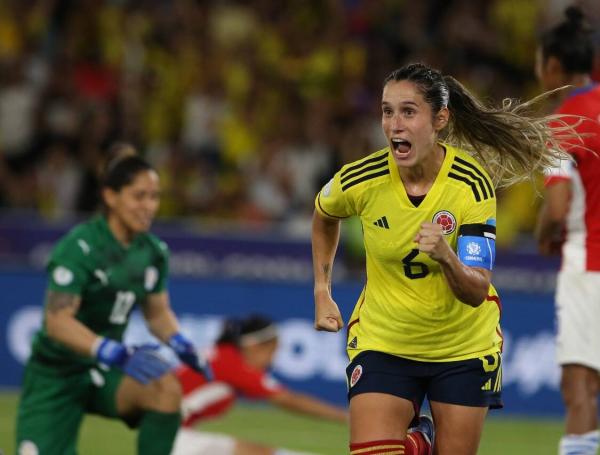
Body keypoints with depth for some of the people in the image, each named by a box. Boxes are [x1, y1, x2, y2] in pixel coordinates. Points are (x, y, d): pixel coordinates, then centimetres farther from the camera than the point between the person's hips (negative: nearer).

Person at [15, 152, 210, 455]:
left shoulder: (154, 251, -1)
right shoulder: (79, 247, -21)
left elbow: (158, 313, 12)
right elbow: (57, 322, -27)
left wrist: (180, 345, -10)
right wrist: (117, 353, -40)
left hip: (105, 373, 4)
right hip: (56, 376, -4)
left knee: (166, 389, -29)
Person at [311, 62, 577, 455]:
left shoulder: (472, 183, -21)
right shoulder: (361, 180, -17)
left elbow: (476, 293, -24)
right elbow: (325, 215, 10)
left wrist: (446, 257, -44)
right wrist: (323, 292, 6)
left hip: (465, 346, 0)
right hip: (382, 343, 0)